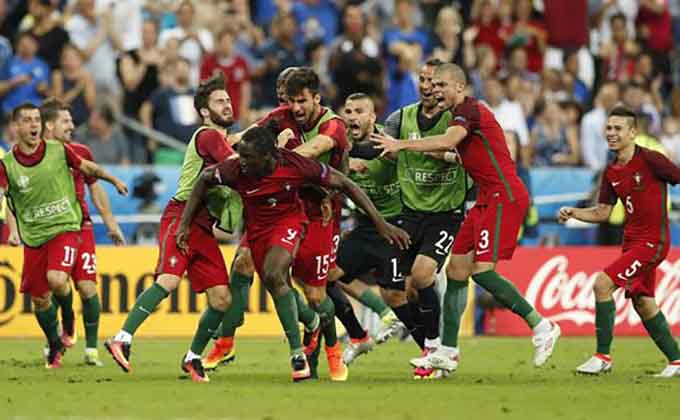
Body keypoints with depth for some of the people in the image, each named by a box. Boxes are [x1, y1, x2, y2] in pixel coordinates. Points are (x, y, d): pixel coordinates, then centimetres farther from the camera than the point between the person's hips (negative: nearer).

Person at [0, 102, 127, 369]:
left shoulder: (58, 150, -3)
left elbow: (88, 168, 13)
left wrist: (114, 180, 26)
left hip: (65, 228, -2)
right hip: (33, 237, 2)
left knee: (57, 279, -26)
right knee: (39, 299, 6)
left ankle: (68, 316, 9)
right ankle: (54, 346, 33)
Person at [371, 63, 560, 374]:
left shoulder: (469, 110, -12)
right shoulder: (461, 115, 19)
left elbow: (447, 142, -28)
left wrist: (401, 145, -26)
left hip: (504, 197, -10)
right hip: (488, 199, 10)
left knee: (481, 270, -16)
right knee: (456, 269, 6)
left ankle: (541, 327, -7)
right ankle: (447, 351, 8)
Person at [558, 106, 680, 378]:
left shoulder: (650, 160, -14)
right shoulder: (611, 172, 7)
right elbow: (602, 212, 14)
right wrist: (574, 213, -2)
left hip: (652, 241, -8)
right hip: (632, 240, 8)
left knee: (602, 284, -16)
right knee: (643, 303, 11)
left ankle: (603, 357, -9)